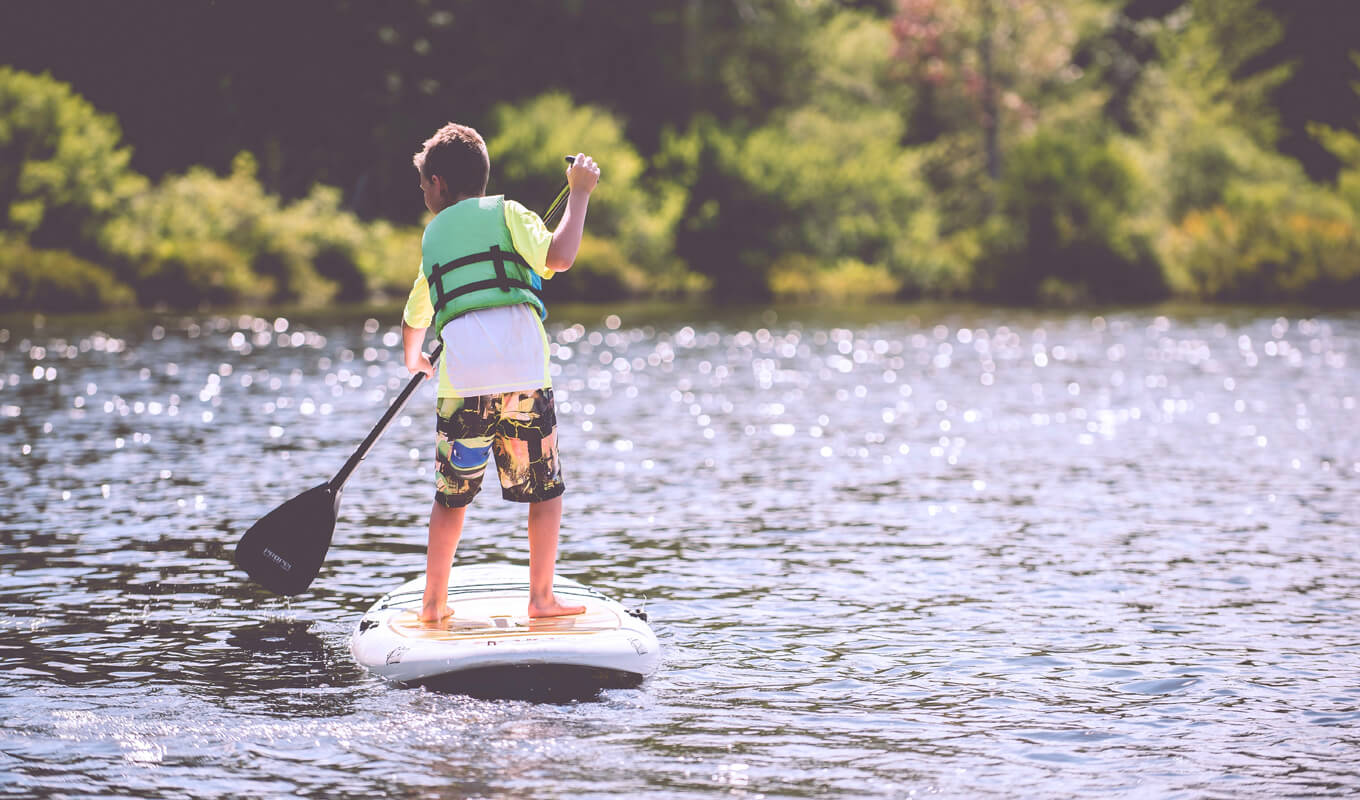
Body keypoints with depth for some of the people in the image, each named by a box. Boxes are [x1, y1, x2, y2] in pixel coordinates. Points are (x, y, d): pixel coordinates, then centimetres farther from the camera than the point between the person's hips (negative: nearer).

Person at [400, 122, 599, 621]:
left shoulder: (433, 236, 23)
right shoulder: (505, 213, 11)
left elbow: (415, 319, 36)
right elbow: (559, 257, -7)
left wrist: (414, 358, 59)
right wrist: (579, 193, 5)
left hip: (461, 378, 3)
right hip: (524, 374, -3)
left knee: (452, 495, 15)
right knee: (546, 490, 10)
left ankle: (434, 602, 16)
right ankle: (541, 597, 8)